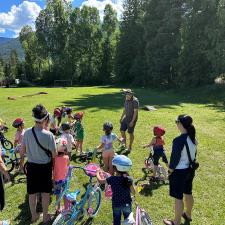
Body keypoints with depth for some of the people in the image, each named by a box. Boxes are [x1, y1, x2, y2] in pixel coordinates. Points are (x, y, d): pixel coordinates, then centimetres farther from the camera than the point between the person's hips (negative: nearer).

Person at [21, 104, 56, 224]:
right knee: (45, 193, 16)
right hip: (45, 167, -3)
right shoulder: (48, 135, -24)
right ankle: (45, 216, 32)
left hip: (31, 166, 4)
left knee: (32, 193, 20)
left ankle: (33, 216, 38)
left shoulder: (27, 132, -12)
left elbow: (22, 151, -2)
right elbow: (54, 155, -14)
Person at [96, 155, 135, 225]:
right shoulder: (129, 179, -19)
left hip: (116, 204, -1)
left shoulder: (112, 179, -21)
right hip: (127, 204, 1)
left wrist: (97, 172, 13)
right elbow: (133, 192, -9)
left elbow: (100, 180, -5)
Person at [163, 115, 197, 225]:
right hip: (190, 170, 9)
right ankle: (188, 215, 46)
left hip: (179, 171, -8)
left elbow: (175, 157, -20)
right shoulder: (193, 138, 0)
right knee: (188, 193, 25)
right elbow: (193, 154, 10)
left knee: (178, 198, 6)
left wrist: (171, 169, -5)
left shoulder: (179, 140, -27)